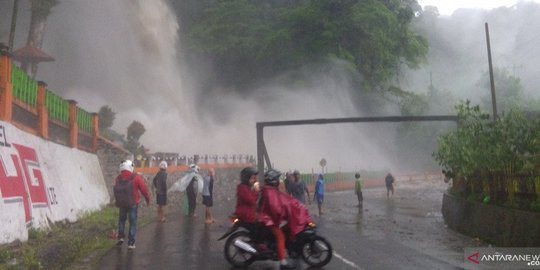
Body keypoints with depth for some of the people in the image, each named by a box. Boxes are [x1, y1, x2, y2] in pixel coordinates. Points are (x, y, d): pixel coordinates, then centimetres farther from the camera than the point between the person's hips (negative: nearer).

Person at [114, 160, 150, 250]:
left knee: (121, 220, 25)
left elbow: (116, 191, 3)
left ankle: (120, 237, 20)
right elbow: (144, 189, -9)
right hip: (133, 204, -3)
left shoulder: (118, 178, -3)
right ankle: (131, 243, 5)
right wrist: (148, 199, 5)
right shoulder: (136, 177, -12)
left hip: (121, 203, 3)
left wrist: (117, 201, 18)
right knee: (133, 222, 4)